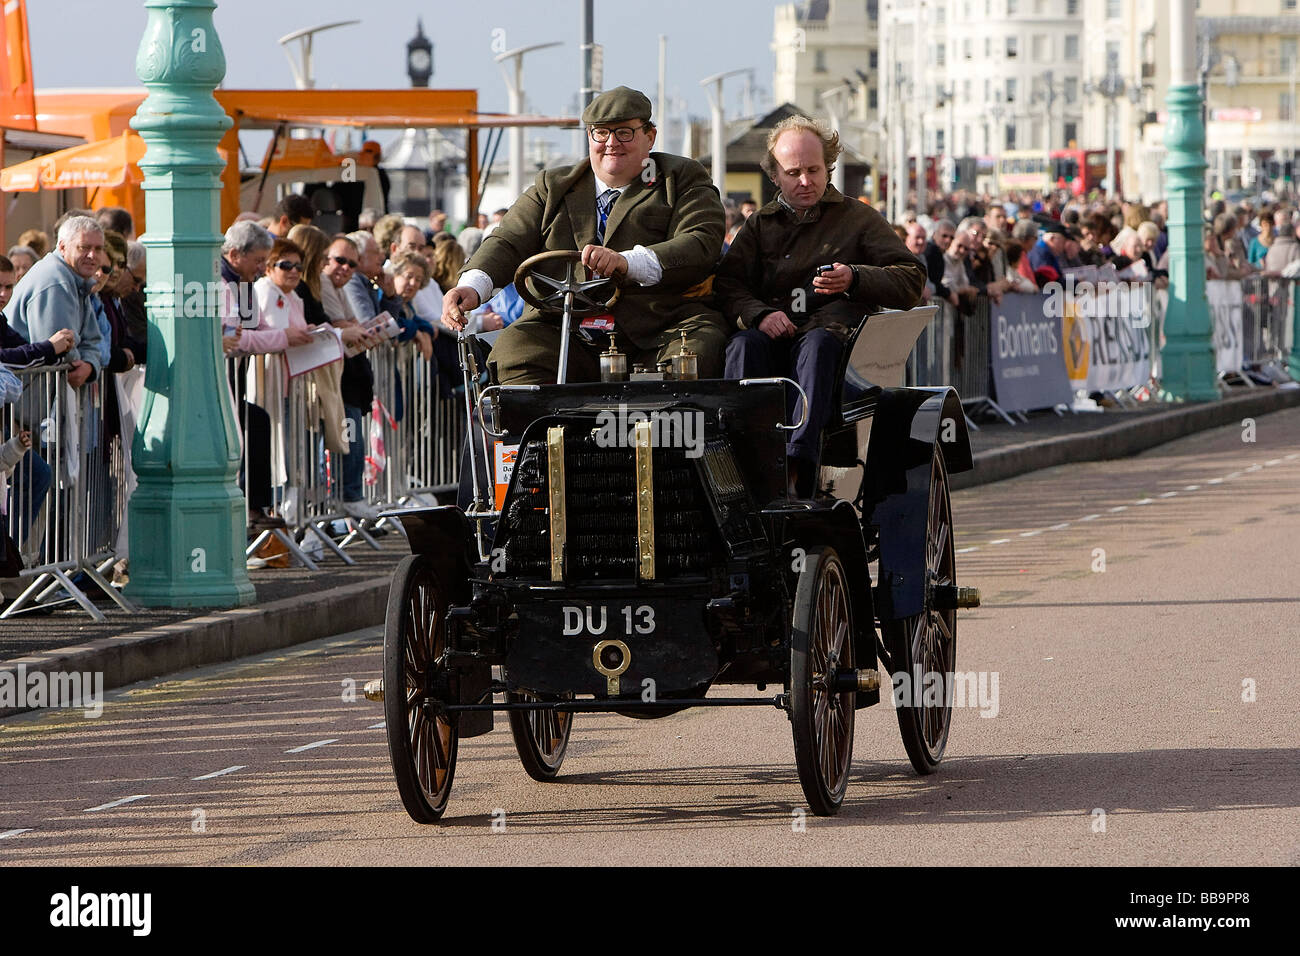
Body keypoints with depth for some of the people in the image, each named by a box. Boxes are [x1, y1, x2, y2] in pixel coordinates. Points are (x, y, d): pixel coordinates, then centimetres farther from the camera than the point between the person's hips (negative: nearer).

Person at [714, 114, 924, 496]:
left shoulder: (858, 218, 18)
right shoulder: (760, 224, 25)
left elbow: (912, 279, 7)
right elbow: (726, 283, 10)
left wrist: (854, 279, -13)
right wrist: (759, 314, -12)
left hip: (836, 327, -2)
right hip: (775, 333, 2)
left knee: (818, 344, -38)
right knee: (744, 346, -33)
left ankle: (798, 465, -56)